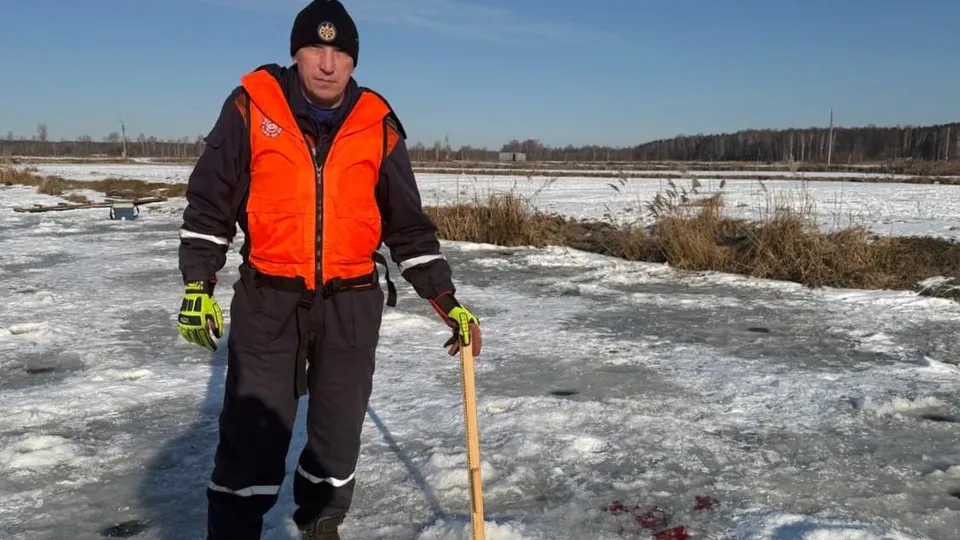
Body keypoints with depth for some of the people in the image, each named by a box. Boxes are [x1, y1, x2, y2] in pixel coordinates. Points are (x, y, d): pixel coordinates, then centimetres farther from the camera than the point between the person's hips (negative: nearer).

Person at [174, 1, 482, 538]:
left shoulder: (379, 126, 0)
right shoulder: (251, 107, -3)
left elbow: (409, 226, 5)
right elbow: (209, 203, 1)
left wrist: (448, 302, 1)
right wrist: (197, 287, -6)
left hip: (351, 302, 2)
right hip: (268, 299, -1)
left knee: (338, 429, 13)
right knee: (252, 434, -1)